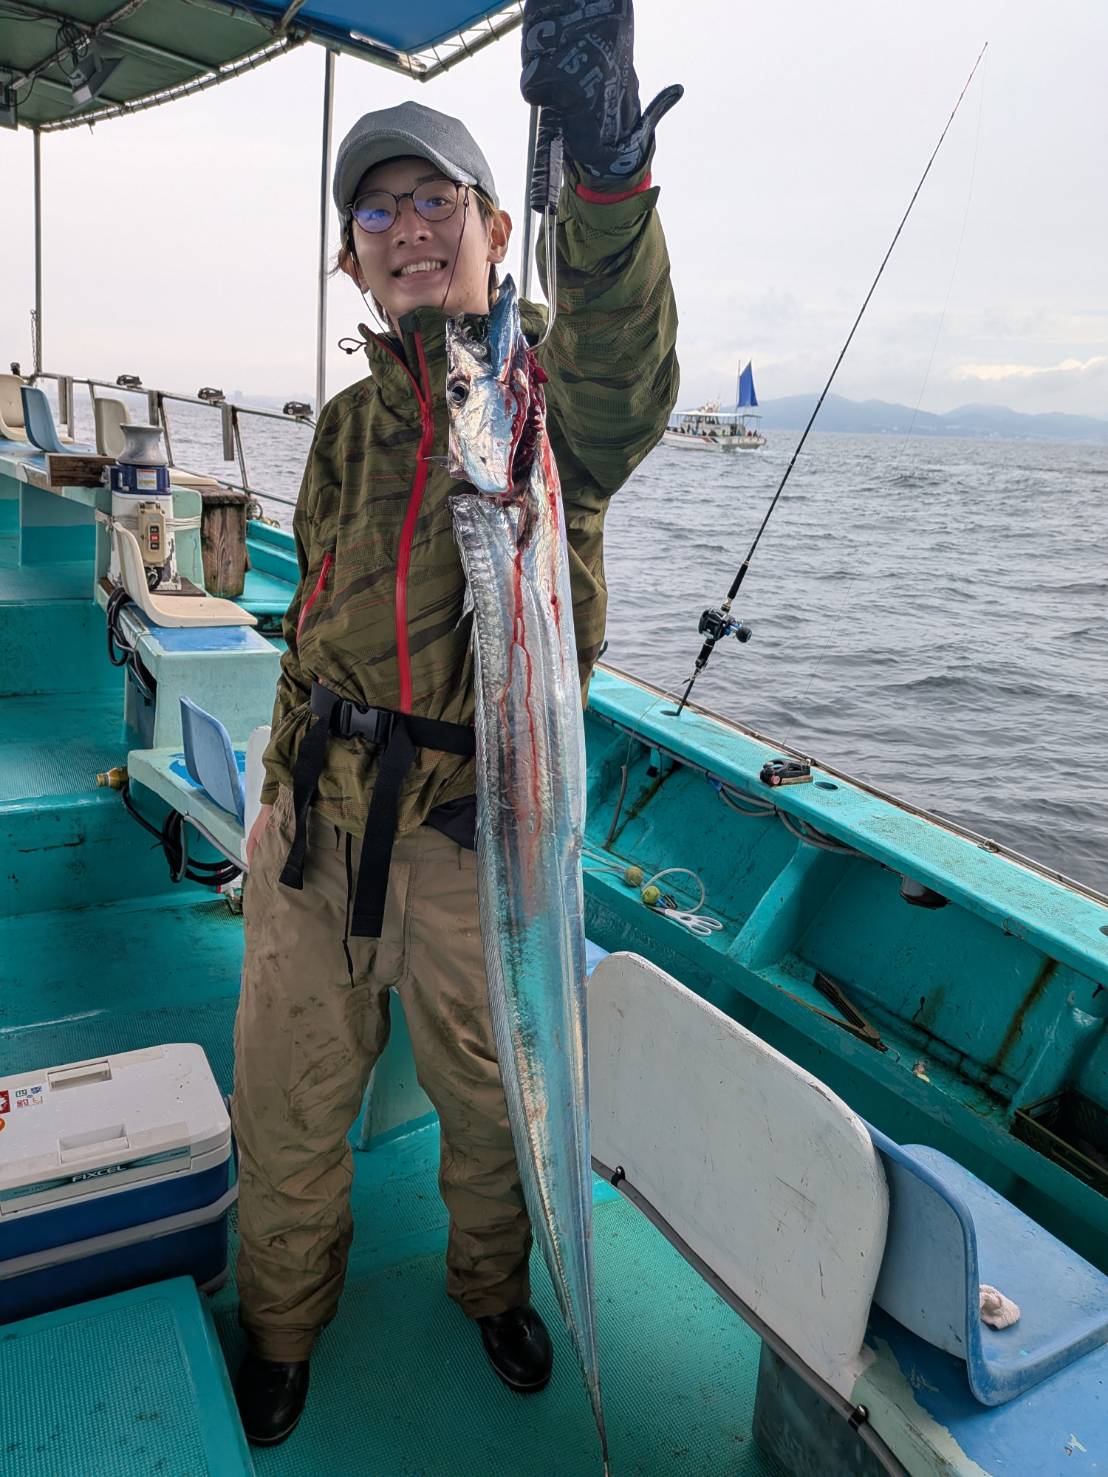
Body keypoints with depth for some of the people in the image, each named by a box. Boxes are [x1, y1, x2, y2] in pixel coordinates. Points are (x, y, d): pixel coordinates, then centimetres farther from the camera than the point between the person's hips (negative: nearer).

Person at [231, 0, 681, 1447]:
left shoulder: (552, 384, -3)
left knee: (492, 1090, 15)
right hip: (316, 801, 4)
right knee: (292, 1094, 15)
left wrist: (607, 186, -48)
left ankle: (493, 1282, 47)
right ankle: (283, 1324, 43)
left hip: (474, 820, -3)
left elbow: (621, 396, -30)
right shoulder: (351, 421, 11)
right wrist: (293, 783, 17)